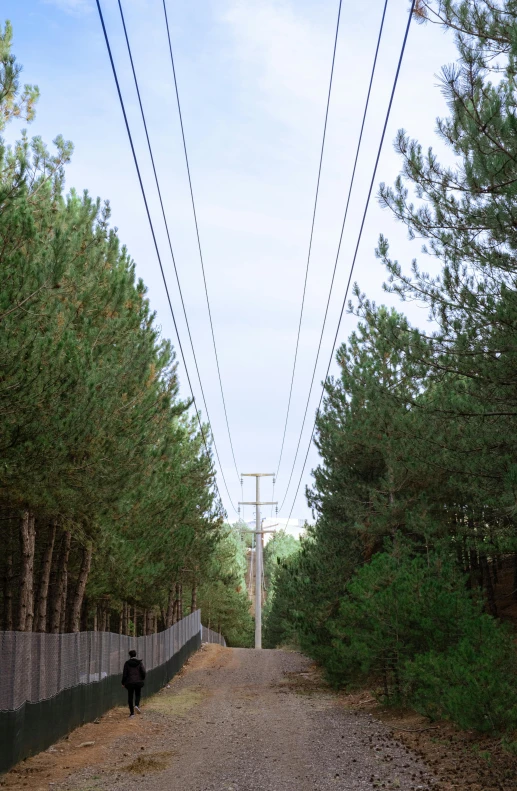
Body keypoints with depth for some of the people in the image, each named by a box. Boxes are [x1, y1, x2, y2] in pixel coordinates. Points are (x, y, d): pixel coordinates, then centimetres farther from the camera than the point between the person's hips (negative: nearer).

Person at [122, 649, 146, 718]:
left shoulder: (127, 663, -3)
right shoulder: (140, 662, -1)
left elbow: (124, 674, -3)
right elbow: (143, 672, -5)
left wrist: (123, 682, 7)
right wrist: (142, 679, 13)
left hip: (130, 682, -1)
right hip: (138, 682, 1)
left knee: (130, 697, 7)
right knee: (138, 694, 18)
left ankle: (132, 712, 5)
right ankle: (137, 705, -10)